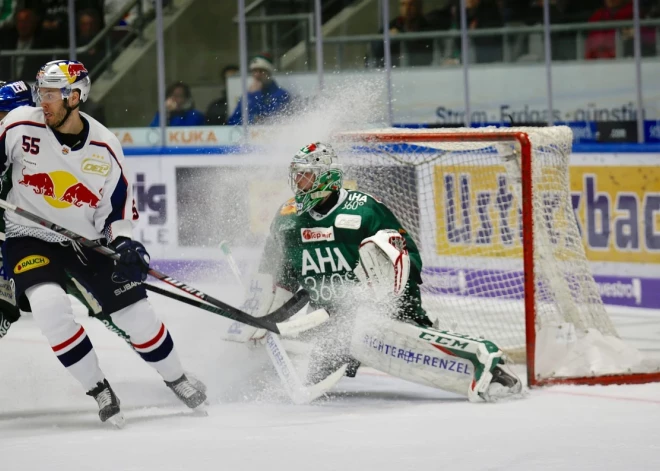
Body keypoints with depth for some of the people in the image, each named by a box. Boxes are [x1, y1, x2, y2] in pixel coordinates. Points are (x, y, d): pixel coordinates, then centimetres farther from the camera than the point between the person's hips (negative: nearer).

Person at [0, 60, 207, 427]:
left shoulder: (105, 147, -10)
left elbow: (118, 209, -2)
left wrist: (124, 243, -19)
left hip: (88, 241, 1)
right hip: (30, 238, -1)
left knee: (135, 312, -2)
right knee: (50, 304, -28)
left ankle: (177, 379, 26)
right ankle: (98, 390, -11)